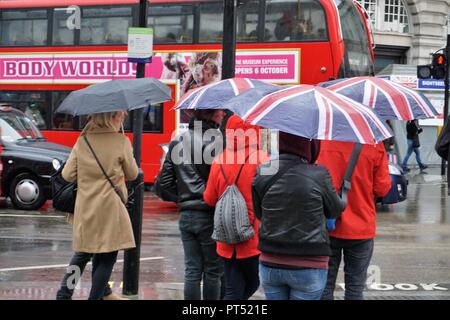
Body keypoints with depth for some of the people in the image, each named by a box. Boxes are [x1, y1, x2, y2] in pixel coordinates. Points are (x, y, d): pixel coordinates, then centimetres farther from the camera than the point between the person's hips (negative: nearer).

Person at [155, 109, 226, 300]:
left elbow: (164, 185, 8)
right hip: (209, 215, -5)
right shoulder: (217, 142, -13)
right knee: (213, 271, 6)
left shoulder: (177, 143, 8)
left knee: (192, 270, 9)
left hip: (186, 216, 6)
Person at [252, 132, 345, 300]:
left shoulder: (261, 173, -6)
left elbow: (259, 213, 6)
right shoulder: (318, 175, -15)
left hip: (269, 266, 3)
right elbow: (335, 211, 1)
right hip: (308, 268, -3)